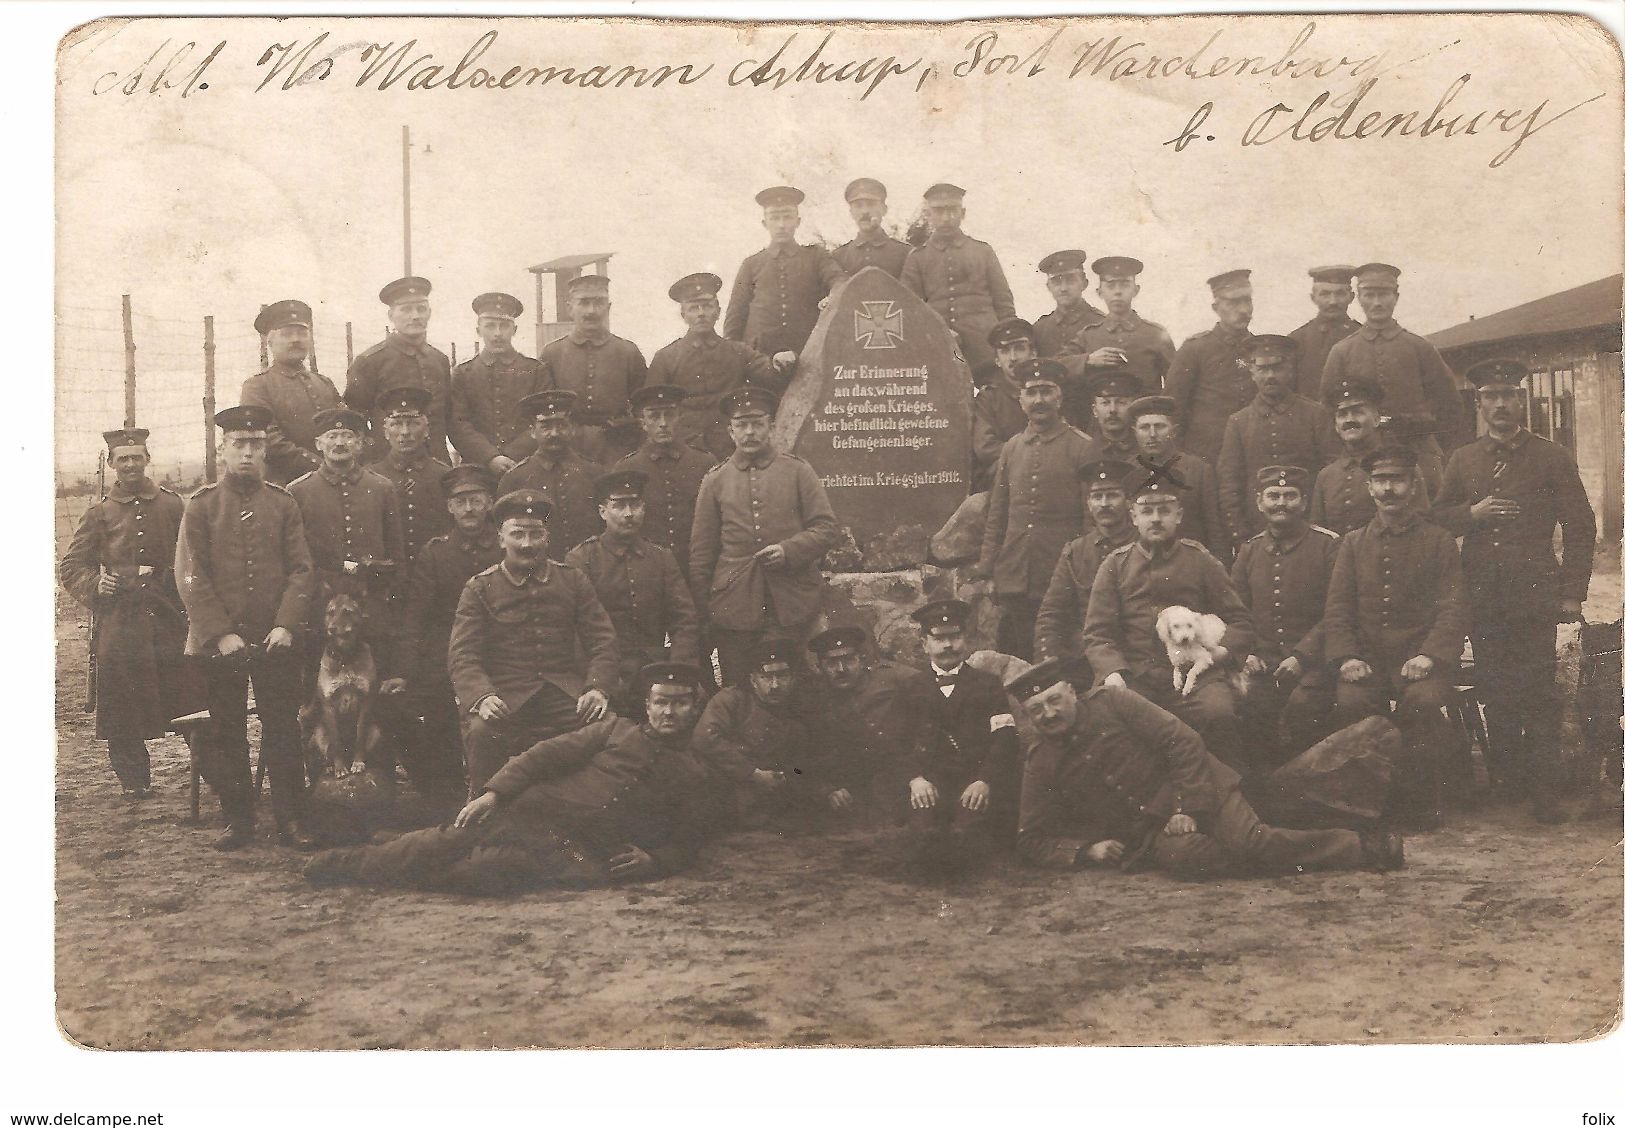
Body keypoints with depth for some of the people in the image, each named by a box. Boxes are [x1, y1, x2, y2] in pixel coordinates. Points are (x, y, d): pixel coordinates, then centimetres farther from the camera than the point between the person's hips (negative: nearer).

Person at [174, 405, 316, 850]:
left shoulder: (283, 504, 7)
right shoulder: (202, 506, 2)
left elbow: (302, 570, 3)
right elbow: (190, 577, -4)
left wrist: (287, 625, -11)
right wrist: (220, 633, -13)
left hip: (276, 641, 1)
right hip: (219, 642, -1)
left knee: (283, 731, 3)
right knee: (224, 734, 5)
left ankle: (290, 818, 10)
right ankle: (237, 819, 16)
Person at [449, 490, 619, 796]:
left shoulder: (573, 582, 14)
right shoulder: (479, 589, 7)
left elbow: (603, 643, 8)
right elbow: (463, 656, -3)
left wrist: (598, 688, -12)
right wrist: (483, 697, -23)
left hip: (567, 695, 2)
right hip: (506, 696, -1)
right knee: (482, 731, -33)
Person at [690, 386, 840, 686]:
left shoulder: (798, 471, 9)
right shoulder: (714, 480, 11)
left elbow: (828, 529, 4)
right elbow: (701, 553, 11)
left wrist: (788, 551, -13)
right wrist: (701, 614, 6)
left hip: (792, 607, -1)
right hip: (733, 610, 1)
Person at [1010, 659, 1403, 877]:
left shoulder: (1110, 702, -4)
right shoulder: (1041, 767, 4)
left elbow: (1182, 741, -6)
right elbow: (1032, 841, 7)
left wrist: (1189, 808, -14)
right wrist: (1087, 850, -11)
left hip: (1191, 796, -1)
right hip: (1148, 831, 2)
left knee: (1250, 841, -26)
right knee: (1184, 856, -34)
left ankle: (1364, 847, -12)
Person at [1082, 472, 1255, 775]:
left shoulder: (1201, 560, 12)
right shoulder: (1115, 565, 13)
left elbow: (1240, 622, 14)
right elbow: (1097, 633, 8)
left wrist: (1220, 652, -7)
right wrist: (1111, 673, -12)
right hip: (1134, 676, 0)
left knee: (1218, 713, -31)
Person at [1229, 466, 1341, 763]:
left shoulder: (1328, 545, 1)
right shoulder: (1249, 551, 15)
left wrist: (1301, 657, -15)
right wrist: (1246, 654, -3)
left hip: (1312, 661, -3)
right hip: (1262, 662, 3)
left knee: (1303, 704, -32)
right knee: (1247, 707, -25)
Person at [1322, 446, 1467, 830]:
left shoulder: (1439, 542, 10)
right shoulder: (1353, 543, 17)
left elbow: (1453, 609, 1)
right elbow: (1337, 607, 9)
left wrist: (1429, 655, -17)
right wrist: (1346, 656, -10)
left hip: (1419, 657, -1)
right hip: (1367, 657, 2)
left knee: (1425, 699, -33)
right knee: (1349, 703, -30)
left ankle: (1420, 799, -15)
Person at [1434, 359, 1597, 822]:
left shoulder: (1553, 458, 5)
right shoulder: (1462, 460, 13)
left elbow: (1580, 527, 3)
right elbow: (1438, 519, 15)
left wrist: (1572, 593, -3)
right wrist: (1472, 513, -7)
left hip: (1534, 593, -3)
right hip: (1481, 595, 3)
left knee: (1539, 691, -5)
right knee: (1494, 691, 5)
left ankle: (1546, 791, -1)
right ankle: (1506, 780, 15)